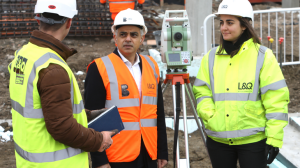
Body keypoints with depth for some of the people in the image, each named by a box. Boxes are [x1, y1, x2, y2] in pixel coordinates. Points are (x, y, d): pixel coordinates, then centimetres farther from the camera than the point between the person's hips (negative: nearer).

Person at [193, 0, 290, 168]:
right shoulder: (212, 57, 8)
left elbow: (276, 99, -7)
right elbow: (202, 92, 9)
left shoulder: (263, 56, -4)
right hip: (218, 139, 4)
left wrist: (274, 139, -11)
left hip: (253, 140, -4)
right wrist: (209, 115, -11)